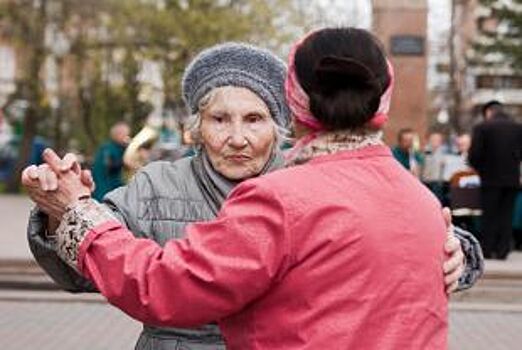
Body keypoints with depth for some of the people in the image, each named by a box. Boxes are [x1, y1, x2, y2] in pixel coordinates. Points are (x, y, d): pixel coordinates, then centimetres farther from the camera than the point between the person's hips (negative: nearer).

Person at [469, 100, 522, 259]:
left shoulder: (482, 127, -8)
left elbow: (474, 155, -11)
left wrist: (480, 169, 7)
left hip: (491, 178, -3)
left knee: (489, 215, 6)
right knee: (506, 215, 9)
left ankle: (487, 250, 8)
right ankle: (502, 250, 8)